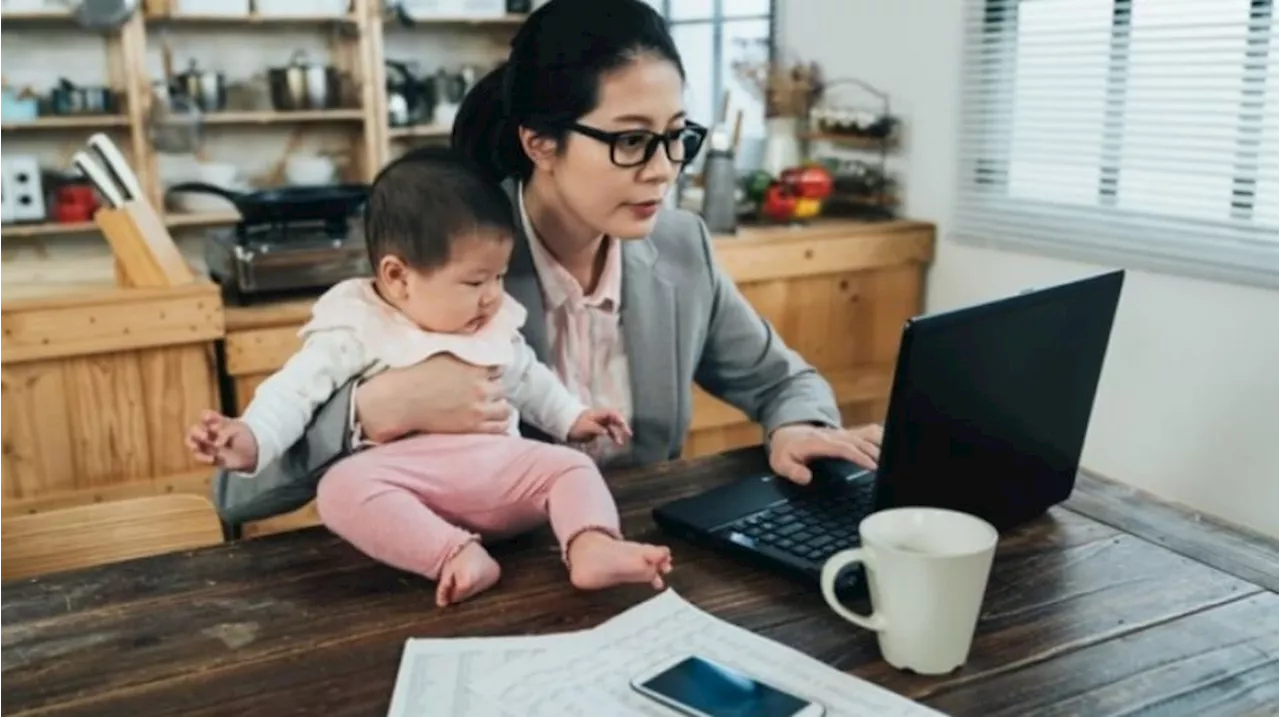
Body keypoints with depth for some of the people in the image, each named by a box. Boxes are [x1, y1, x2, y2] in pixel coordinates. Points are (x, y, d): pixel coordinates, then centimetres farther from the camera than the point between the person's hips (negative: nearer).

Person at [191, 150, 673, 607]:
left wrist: (571, 418, 28)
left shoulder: (497, 326, 16)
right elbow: (296, 391, -8)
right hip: (407, 479, -5)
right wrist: (252, 439, -25)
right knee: (342, 488, -31)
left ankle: (592, 548, -34)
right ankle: (457, 556, -41)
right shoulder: (355, 328, -1)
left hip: (498, 467, 5)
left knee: (570, 464, -10)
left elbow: (526, 378, 33)